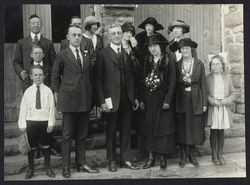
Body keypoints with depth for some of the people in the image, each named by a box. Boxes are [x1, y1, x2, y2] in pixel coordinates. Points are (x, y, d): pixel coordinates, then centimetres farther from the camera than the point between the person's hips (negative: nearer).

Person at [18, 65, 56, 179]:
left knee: (45, 146, 12)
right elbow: (23, 108, 1)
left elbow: (51, 108, -3)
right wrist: (22, 124, -2)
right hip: (31, 121, 1)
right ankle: (30, 169, 25)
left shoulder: (48, 91, -2)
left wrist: (51, 123, -8)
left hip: (45, 121, 0)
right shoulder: (28, 91, 0)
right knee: (31, 147, 10)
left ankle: (48, 168, 26)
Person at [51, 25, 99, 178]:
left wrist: (89, 94, 9)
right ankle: (66, 166, 13)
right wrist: (58, 94, 1)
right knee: (67, 135, 3)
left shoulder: (87, 56, 12)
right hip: (69, 100, -4)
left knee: (82, 134, 11)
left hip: (85, 101, 5)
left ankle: (81, 164, 22)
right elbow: (55, 77, 3)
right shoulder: (62, 56, -2)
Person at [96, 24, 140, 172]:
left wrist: (135, 97, 7)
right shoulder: (103, 54, -2)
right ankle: (112, 161, 18)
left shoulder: (128, 53, 11)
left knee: (126, 129, 9)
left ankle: (126, 159, 20)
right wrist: (102, 100, -12)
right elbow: (99, 79, -5)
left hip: (127, 98, 4)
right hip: (111, 98, -3)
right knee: (111, 130, 7)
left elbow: (132, 75, 12)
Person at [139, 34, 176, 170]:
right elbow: (144, 82, 10)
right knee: (149, 128, 6)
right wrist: (142, 100, 3)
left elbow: (172, 82, -9)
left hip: (163, 99, -4)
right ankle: (151, 158, 14)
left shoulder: (169, 61, -4)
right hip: (149, 100, 5)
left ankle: (163, 158, 10)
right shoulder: (147, 62, 10)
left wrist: (167, 100, -16)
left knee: (163, 128, 0)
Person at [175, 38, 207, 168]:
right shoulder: (177, 65, 3)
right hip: (181, 100, 0)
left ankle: (192, 155, 20)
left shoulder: (199, 64, 1)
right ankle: (183, 156, 16)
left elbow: (203, 84, 0)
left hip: (195, 100, 0)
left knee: (194, 127, 6)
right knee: (182, 128, 4)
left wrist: (204, 103, -3)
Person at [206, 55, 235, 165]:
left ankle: (220, 154, 20)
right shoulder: (208, 78, -3)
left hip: (224, 109, 2)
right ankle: (214, 155, 16)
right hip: (212, 109, -2)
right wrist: (213, 101, -16)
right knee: (214, 132, 2)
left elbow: (232, 93, 7)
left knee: (221, 132, 8)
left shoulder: (227, 78, 4)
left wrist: (226, 101, -10)